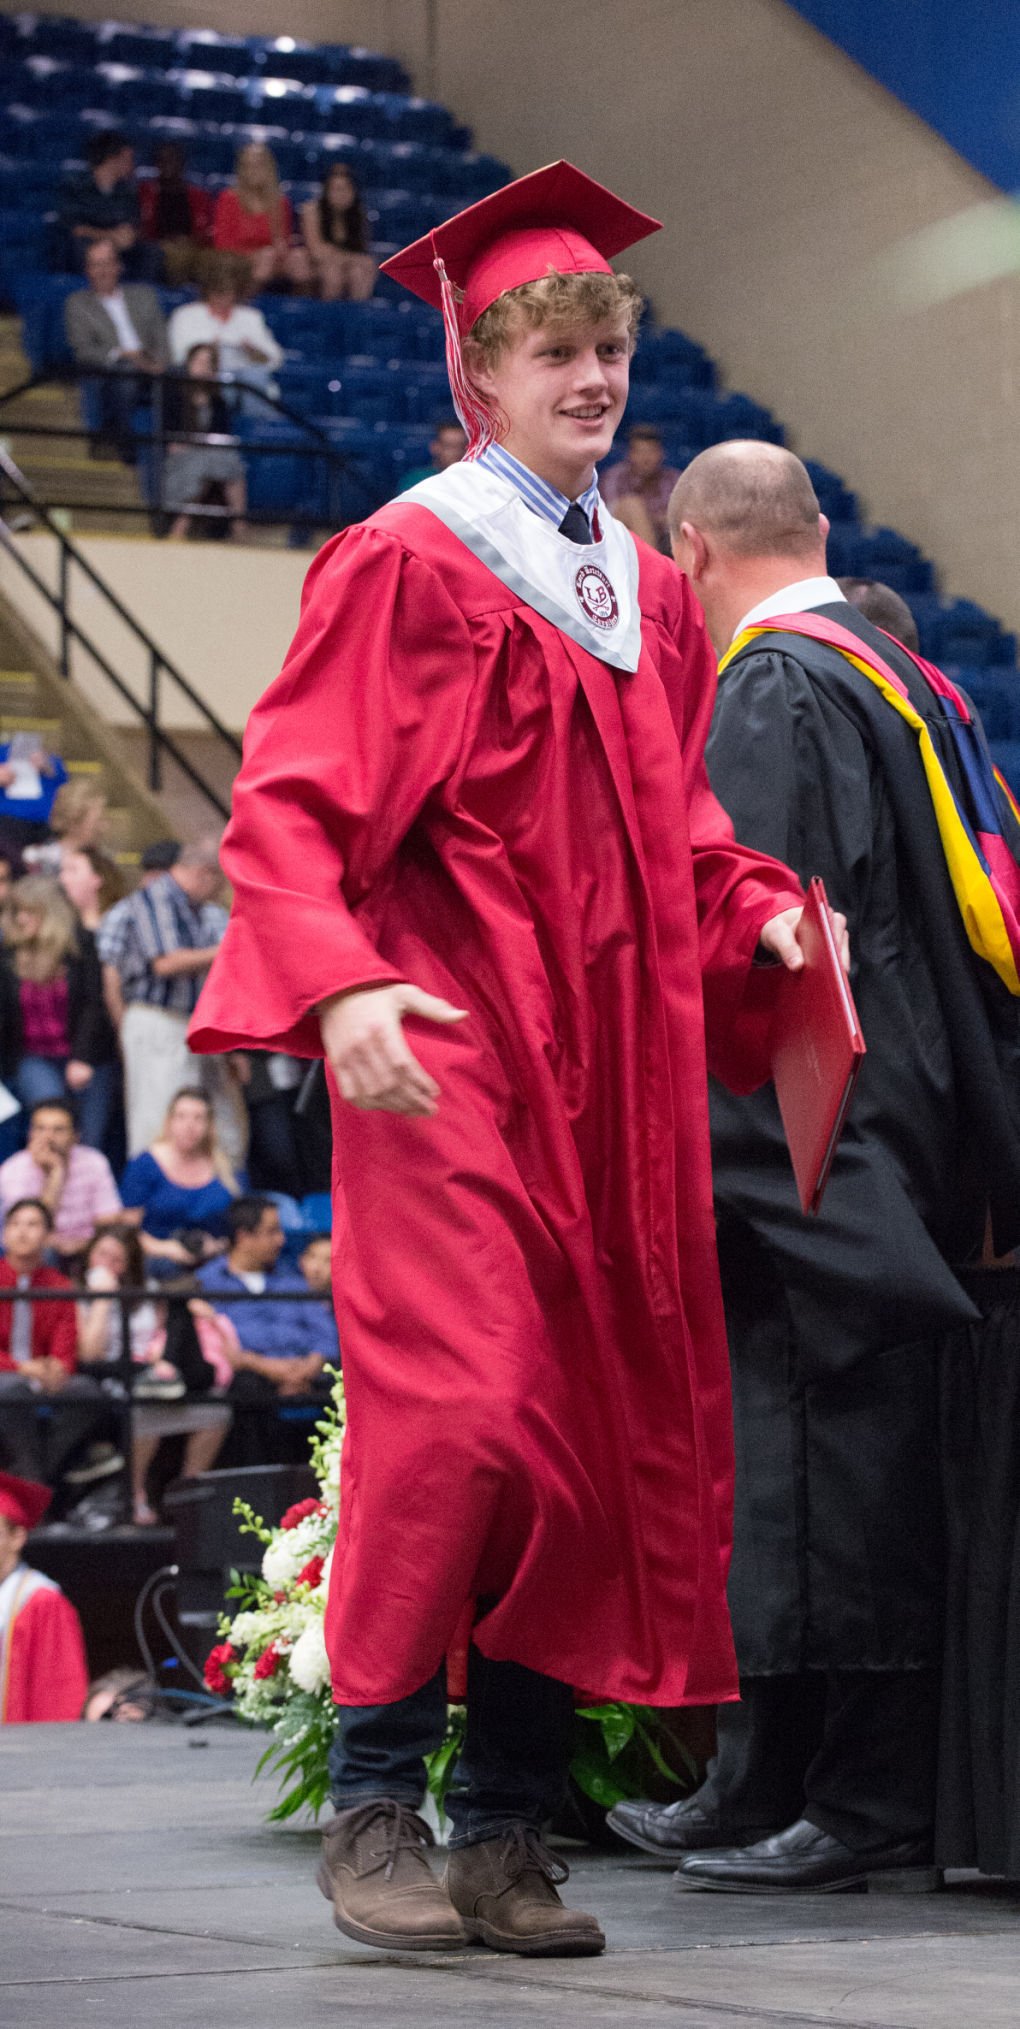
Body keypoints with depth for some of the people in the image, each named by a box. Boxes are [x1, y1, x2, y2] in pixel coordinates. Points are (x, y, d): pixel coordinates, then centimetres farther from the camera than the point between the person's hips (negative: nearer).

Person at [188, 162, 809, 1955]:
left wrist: (760, 913, 6)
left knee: (607, 1429, 3)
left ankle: (508, 1836, 10)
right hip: (454, 1057, -7)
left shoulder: (646, 595, 18)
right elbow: (288, 804, -9)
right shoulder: (409, 562, -3)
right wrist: (338, 987, -24)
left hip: (620, 1062, 7)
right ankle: (374, 1807, -4)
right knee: (459, 1410, -16)